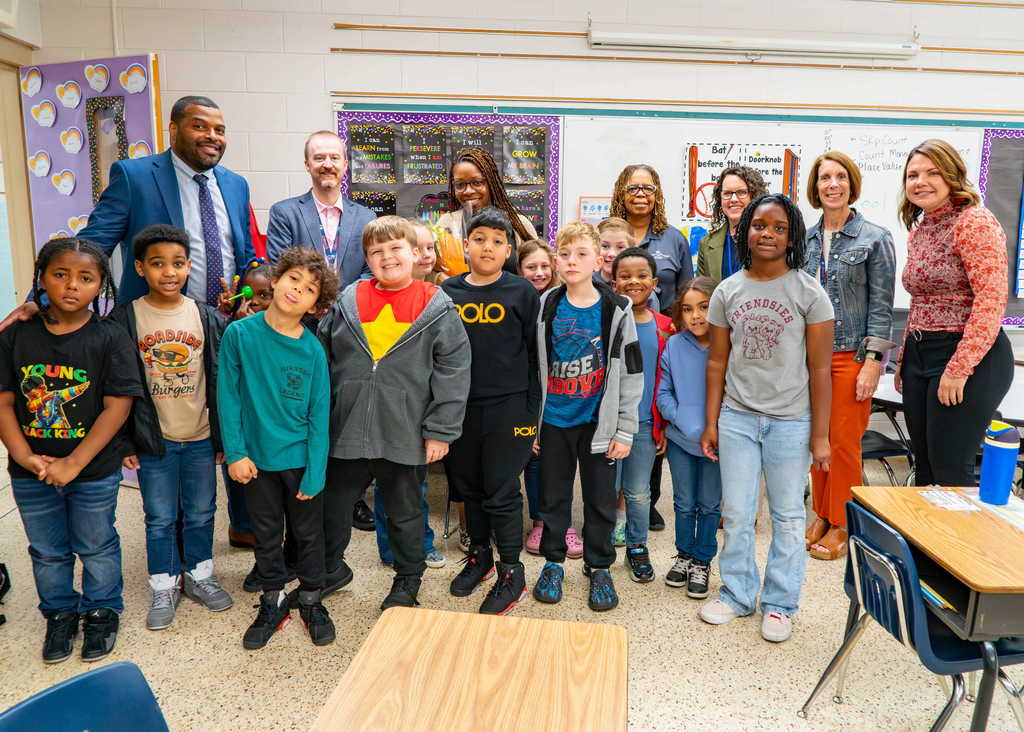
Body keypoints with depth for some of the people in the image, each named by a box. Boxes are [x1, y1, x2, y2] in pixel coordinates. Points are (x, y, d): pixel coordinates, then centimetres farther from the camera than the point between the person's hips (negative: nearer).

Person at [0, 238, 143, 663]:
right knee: (46, 551, 20)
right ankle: (60, 614, 42)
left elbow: (117, 407, -16)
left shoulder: (110, 338, -13)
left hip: (94, 472, -3)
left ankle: (101, 613, 37)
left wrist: (74, 463, -19)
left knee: (96, 547, 15)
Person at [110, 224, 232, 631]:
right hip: (152, 441, -1)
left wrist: (223, 435, 2)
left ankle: (199, 576, 34)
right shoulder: (125, 319, -6)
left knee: (201, 513, 14)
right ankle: (164, 587, 28)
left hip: (200, 437, 1)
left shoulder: (207, 318, -2)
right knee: (160, 519, 11)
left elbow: (220, 380, 3)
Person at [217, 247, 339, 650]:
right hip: (257, 458, 1)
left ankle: (311, 599, 35)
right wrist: (235, 452, -8)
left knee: (308, 533, 14)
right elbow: (228, 396, -5)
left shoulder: (313, 349, -11)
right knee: (266, 535, 17)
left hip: (301, 458, 0)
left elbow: (319, 414, -7)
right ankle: (273, 601, 36)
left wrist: (314, 472, -10)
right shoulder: (239, 334, -10)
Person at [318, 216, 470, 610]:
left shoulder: (437, 307, -6)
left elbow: (453, 371, -7)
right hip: (347, 430, 3)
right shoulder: (347, 302, 1)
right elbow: (321, 356, 9)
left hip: (405, 434, -2)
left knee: (405, 511, 16)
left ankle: (407, 580, 37)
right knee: (333, 506, 17)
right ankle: (329, 568, 42)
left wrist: (440, 430, -10)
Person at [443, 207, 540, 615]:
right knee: (469, 487, 15)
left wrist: (532, 412, -6)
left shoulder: (522, 293, -2)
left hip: (507, 409, -4)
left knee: (501, 493, 1)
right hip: (459, 408, 4)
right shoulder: (447, 292, 6)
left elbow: (535, 356, -2)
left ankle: (511, 572, 19)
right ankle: (479, 556, 36)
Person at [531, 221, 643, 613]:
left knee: (600, 499, 10)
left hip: (598, 423, -1)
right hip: (553, 421, 2)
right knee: (553, 495, 13)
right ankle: (553, 561, 32)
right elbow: (531, 368, 4)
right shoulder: (545, 308, 0)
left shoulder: (616, 311, -6)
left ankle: (599, 567, 29)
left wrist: (624, 431, -6)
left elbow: (630, 375, -4)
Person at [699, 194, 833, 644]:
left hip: (791, 421, -2)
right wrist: (711, 424, 4)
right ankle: (738, 594, 28)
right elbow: (717, 362, 6)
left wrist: (820, 435, -6)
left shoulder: (809, 293, -5)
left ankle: (779, 603, 26)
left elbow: (820, 370, -5)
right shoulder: (727, 292, 3)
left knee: (788, 517, 9)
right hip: (737, 417, 2)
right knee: (736, 514, 10)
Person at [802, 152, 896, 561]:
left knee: (844, 441, 1)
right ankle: (821, 516, 24)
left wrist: (873, 361, -12)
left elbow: (881, 304, -6)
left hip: (851, 354, -4)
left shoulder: (874, 238, -3)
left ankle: (841, 525, 15)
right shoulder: (805, 239, 9)